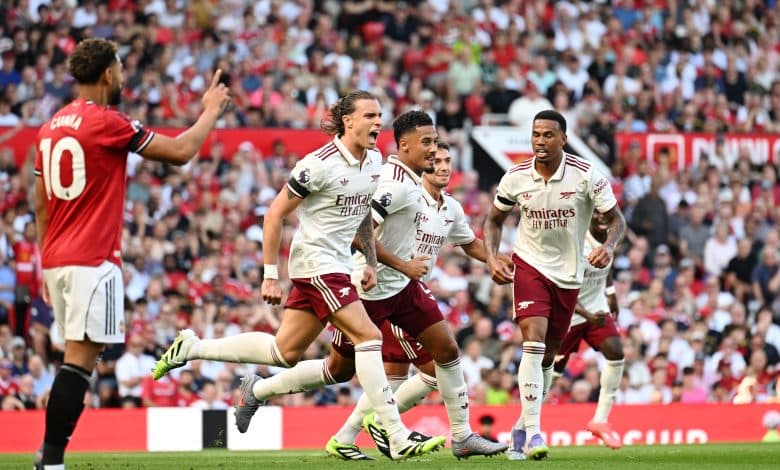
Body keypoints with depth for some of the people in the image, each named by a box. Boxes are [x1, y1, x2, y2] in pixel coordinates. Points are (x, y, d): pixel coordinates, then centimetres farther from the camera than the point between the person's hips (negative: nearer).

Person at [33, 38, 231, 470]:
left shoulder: (51, 128, 14)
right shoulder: (106, 122, -10)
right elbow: (180, 152, -6)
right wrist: (211, 110, 10)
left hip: (57, 259, 9)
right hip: (93, 260, -9)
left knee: (78, 358, 14)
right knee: (80, 358, -10)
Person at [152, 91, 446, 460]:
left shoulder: (374, 160, 6)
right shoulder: (320, 164, -18)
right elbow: (274, 215, -13)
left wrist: (370, 261, 14)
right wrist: (270, 276, -13)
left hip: (338, 264, 9)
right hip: (316, 261, -9)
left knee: (285, 353, 11)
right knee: (367, 336, -16)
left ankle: (192, 348, 25)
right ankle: (397, 438, -17)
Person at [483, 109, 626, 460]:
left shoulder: (586, 176, -13)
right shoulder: (516, 178, -8)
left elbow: (616, 219, -7)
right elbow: (494, 220, 8)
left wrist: (608, 246, -27)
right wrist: (492, 258, -7)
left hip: (568, 273, 1)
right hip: (530, 265, -1)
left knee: (548, 355, 10)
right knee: (534, 342, -20)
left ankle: (523, 425, 29)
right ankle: (533, 432, -24)